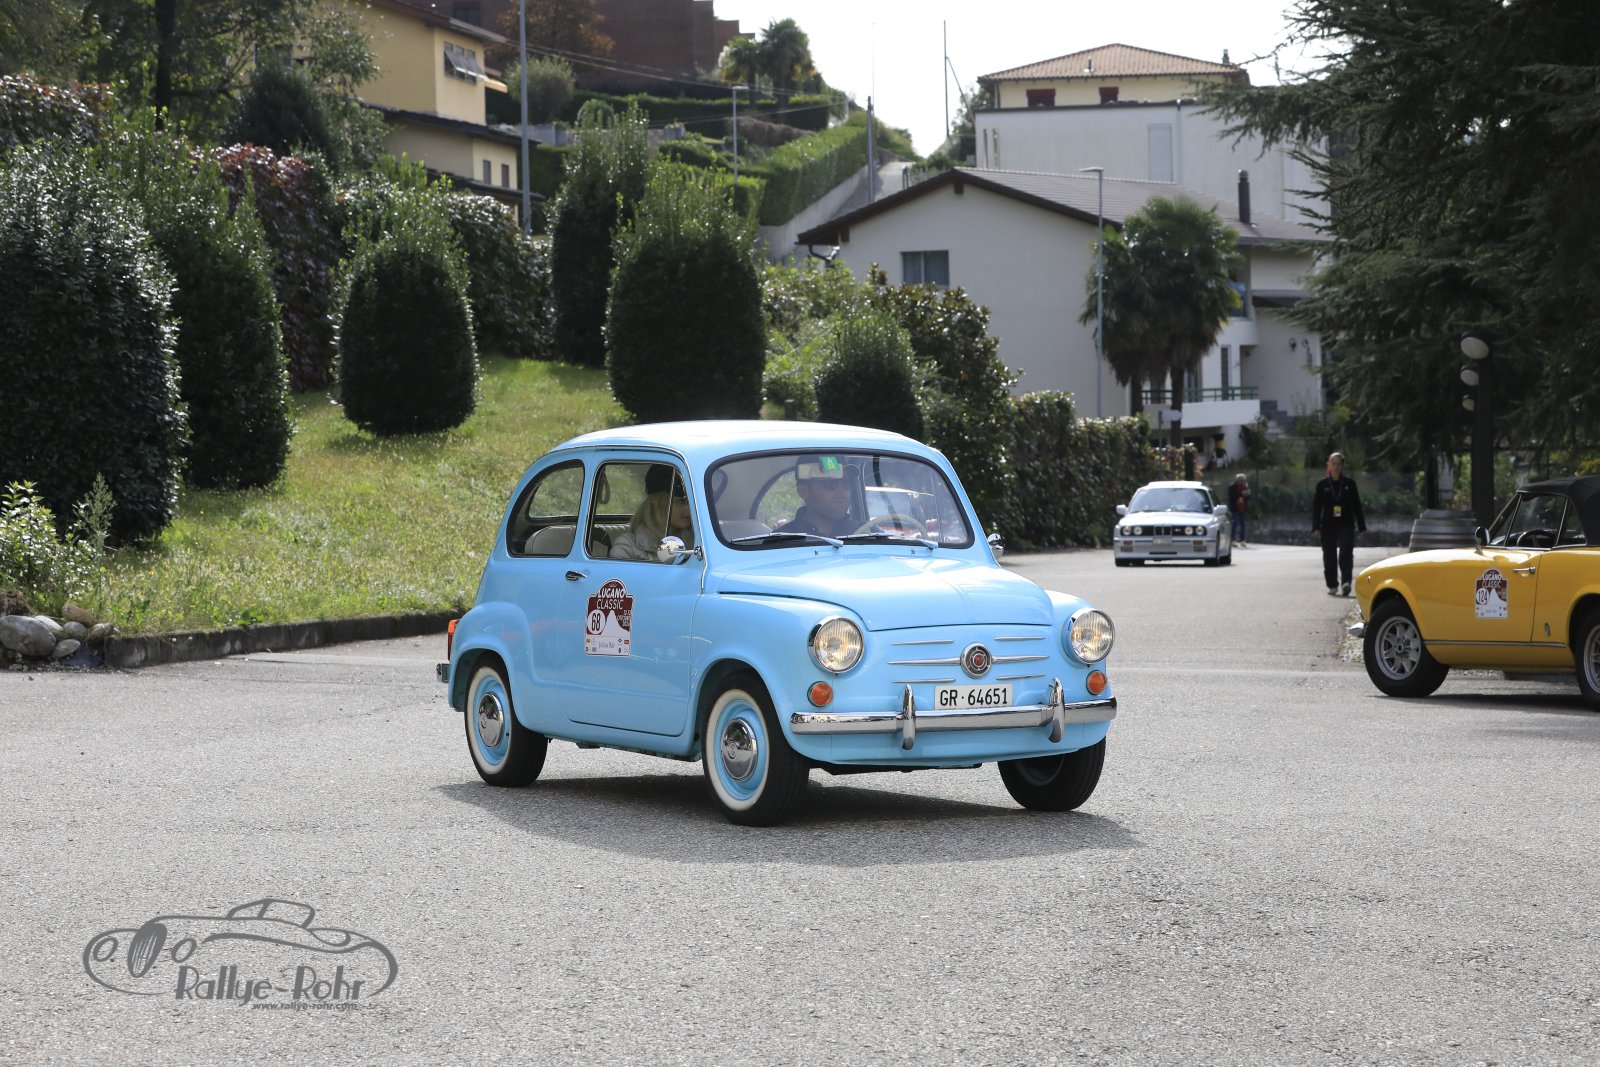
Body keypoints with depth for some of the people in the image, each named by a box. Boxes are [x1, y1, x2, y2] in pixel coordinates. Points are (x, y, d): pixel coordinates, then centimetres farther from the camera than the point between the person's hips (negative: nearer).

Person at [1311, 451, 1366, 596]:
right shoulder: (1322, 485, 5)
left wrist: (1361, 526, 7)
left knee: (1346, 552, -17)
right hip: (1328, 525, 1)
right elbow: (1316, 507, 5)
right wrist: (1316, 527, -2)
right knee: (1329, 556, 4)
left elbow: (1357, 506, 8)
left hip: (1346, 524, -1)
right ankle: (1332, 586, 15)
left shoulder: (1349, 483, 5)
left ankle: (1345, 582, -25)